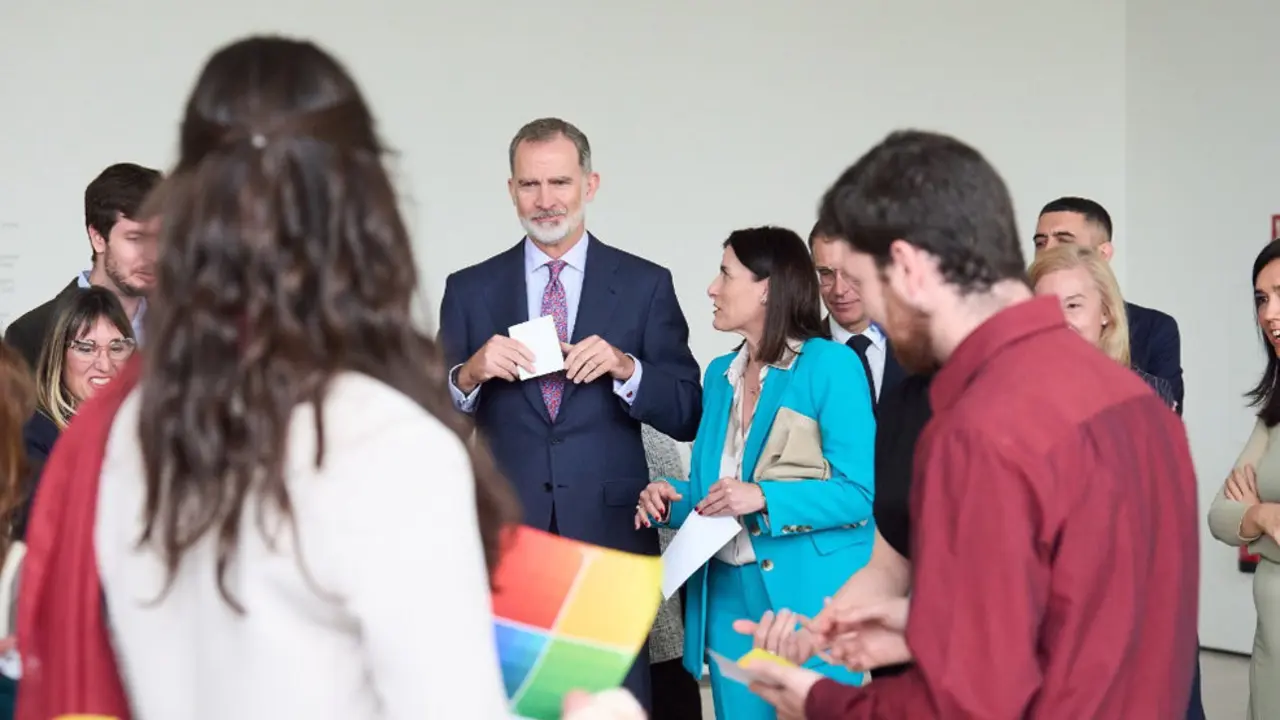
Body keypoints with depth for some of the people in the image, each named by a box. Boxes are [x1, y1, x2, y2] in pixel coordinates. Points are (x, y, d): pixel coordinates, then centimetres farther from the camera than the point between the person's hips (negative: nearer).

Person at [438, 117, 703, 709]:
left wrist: (625, 367, -14)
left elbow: (687, 417, 3)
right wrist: (469, 375, -13)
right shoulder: (469, 291, 8)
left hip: (611, 536, -1)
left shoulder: (645, 286, 5)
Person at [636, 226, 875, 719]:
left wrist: (765, 499, -23)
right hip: (727, 592, 7)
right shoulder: (719, 374, 12)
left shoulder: (829, 364, -9)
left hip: (806, 594, -6)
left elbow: (860, 491, -14)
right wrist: (673, 499, -2)